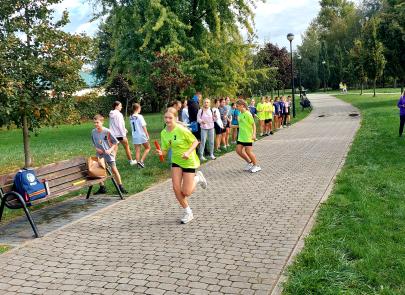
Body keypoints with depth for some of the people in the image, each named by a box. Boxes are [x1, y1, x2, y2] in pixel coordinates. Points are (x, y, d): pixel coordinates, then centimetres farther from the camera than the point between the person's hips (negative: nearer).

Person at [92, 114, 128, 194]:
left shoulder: (107, 131, -14)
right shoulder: (93, 132, -1)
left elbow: (115, 142, -6)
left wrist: (110, 150, -17)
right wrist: (96, 148, -5)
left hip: (108, 154, -4)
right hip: (99, 154, 4)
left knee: (114, 170, -5)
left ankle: (120, 187, 6)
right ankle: (102, 188, 18)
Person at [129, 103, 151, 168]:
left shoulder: (131, 117, 4)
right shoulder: (140, 116, -13)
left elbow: (132, 127, 8)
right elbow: (143, 126, -12)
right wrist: (147, 135, -6)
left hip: (134, 136, 5)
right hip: (142, 135, -5)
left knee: (137, 151, 8)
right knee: (148, 148, 11)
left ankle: (138, 162, 8)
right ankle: (141, 160, -1)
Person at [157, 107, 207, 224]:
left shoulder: (181, 130, -22)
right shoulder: (164, 133, -3)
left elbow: (195, 141, -13)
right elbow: (165, 150, 1)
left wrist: (188, 152, -28)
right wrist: (161, 153, -22)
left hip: (188, 161, -5)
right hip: (176, 161, 6)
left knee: (186, 192, -5)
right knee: (176, 188, -5)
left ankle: (197, 178, 26)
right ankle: (188, 212, 16)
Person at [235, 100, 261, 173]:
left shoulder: (248, 114, -15)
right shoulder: (240, 114, 8)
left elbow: (253, 124, -14)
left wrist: (254, 134, -22)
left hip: (248, 136, -8)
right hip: (241, 136, 8)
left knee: (248, 151, -5)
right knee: (238, 150, 5)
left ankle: (256, 166, 13)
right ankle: (249, 162, 23)